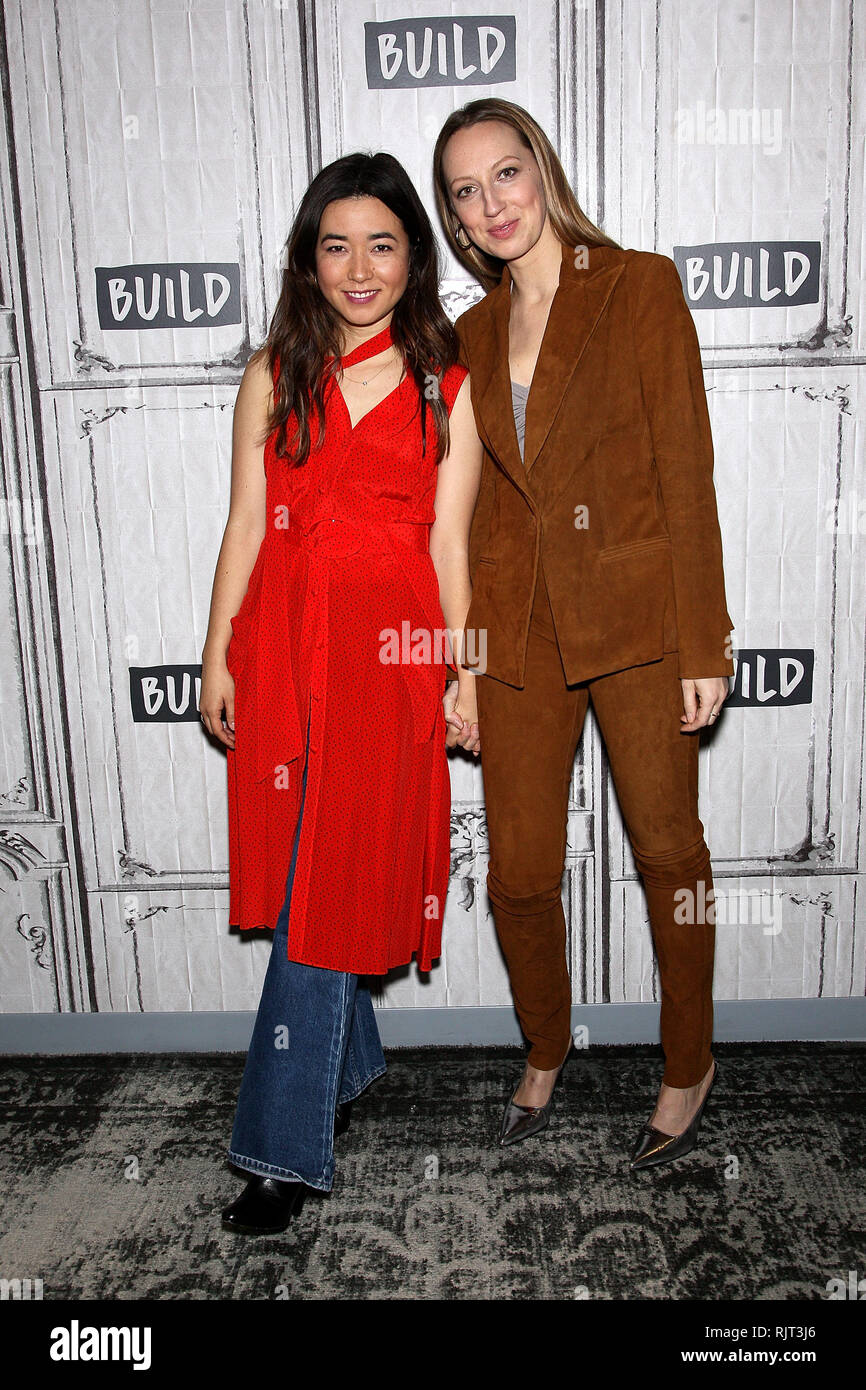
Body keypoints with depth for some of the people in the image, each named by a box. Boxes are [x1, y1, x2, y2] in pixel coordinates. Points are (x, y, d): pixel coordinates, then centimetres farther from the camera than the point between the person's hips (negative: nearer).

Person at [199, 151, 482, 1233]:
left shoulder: (448, 387, 5)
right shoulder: (274, 375, 10)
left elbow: (448, 542, 3)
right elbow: (246, 524, 7)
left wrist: (464, 675, 0)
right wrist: (219, 655, 3)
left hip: (391, 651, -3)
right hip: (282, 640, 3)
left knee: (335, 882, -2)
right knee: (305, 873, 11)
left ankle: (284, 1145, 10)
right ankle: (349, 1062, 36)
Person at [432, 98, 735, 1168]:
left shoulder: (640, 285, -2)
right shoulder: (475, 333, 12)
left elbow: (685, 468, -8)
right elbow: (479, 501, 12)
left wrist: (703, 644, -12)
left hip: (637, 623, -4)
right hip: (519, 635, 4)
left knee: (668, 853, 11)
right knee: (520, 873, 9)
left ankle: (688, 1066, 34)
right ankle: (544, 1056, 36)